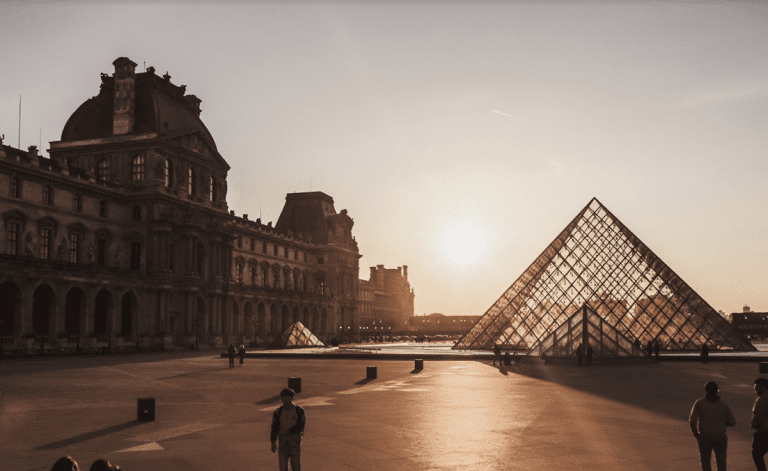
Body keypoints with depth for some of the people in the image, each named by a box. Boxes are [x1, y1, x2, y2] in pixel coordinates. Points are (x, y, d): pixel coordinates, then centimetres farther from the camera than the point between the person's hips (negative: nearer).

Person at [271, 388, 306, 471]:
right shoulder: (278, 411, 0)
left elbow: (301, 425, -6)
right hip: (283, 442, 2)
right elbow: (274, 427, 0)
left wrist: (289, 431, -16)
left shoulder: (299, 410, -6)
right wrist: (273, 442, -8)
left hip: (295, 441, -2)